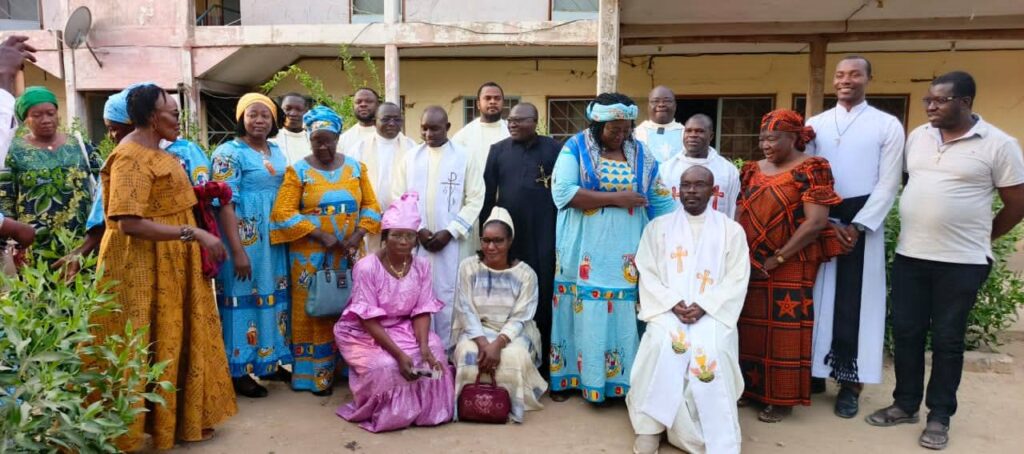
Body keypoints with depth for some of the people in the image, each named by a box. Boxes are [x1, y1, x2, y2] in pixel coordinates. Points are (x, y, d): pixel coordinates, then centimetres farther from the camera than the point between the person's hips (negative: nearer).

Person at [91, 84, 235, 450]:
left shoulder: (154, 152, 12)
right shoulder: (132, 158, -19)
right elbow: (130, 224, -27)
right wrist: (193, 233, -26)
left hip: (169, 263, 10)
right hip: (144, 266, -10)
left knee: (175, 338, 15)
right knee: (150, 346, 0)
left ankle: (182, 416, 26)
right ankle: (139, 423, 14)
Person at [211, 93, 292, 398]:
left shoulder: (277, 152, 13)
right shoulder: (229, 152, -8)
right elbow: (224, 203, -14)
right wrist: (236, 248, -20)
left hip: (276, 237, 7)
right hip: (245, 236, -7)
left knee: (274, 294, 12)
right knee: (243, 295, -2)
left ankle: (271, 360, 25)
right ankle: (239, 371, 8)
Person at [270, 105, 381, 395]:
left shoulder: (355, 168, 7)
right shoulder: (298, 171, -2)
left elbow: (370, 206, 7)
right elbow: (284, 213, -10)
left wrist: (357, 236, -9)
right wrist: (321, 235, -16)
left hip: (349, 254, 3)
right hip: (311, 254, -3)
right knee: (314, 312, 2)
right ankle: (316, 375, 10)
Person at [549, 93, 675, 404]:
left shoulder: (641, 155, 9)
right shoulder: (575, 148, -3)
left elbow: (660, 201, 10)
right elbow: (562, 192, -16)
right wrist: (615, 198, -14)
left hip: (625, 254, 3)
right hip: (584, 252, -3)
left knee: (623, 316, 4)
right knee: (585, 316, 2)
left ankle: (620, 379, 15)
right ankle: (568, 378, 15)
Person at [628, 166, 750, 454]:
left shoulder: (732, 230, 10)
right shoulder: (658, 227, 12)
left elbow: (737, 279, 1)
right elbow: (648, 274, 5)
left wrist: (704, 306, -14)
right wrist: (672, 303, -12)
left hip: (714, 312, 0)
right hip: (668, 309, 1)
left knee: (712, 351, -31)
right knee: (662, 345, -31)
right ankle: (650, 427, -17)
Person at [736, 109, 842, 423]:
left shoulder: (811, 169, -8)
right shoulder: (754, 170, 10)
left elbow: (816, 222, -16)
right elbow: (740, 215, 13)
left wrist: (778, 258, -16)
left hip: (790, 267, -6)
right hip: (750, 265, 6)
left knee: (784, 328, 1)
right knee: (750, 326, 10)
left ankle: (782, 399, 13)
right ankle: (751, 388, 24)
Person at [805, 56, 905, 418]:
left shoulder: (888, 125, 3)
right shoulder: (816, 124, 9)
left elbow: (888, 183, -2)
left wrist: (857, 225, -10)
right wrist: (828, 222, -7)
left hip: (863, 221, -2)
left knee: (855, 300, 1)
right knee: (817, 296, 5)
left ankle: (851, 381, 10)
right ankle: (814, 371, 15)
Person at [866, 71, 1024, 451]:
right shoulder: (917, 137, 6)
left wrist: (980, 237, 7)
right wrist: (918, 227, 13)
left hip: (962, 261, -4)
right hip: (909, 255, 4)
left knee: (947, 340, 6)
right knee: (906, 333, 10)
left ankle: (940, 416, 20)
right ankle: (905, 404, 25)